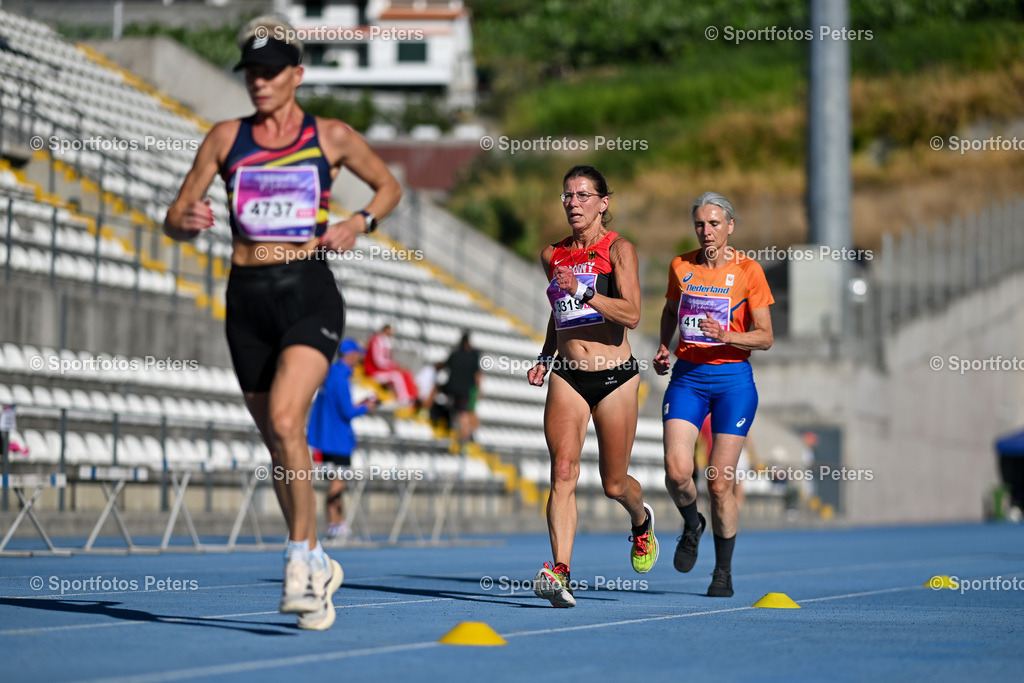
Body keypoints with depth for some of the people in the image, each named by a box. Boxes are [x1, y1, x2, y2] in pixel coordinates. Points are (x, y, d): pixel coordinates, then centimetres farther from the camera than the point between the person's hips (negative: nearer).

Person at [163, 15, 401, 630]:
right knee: (277, 439, 9)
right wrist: (189, 221, -15)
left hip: (309, 294, -3)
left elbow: (389, 186, 18)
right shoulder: (226, 139, 8)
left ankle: (302, 555, -17)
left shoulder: (331, 137, 3)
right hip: (248, 297, 3)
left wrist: (359, 223, -2)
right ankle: (317, 565, 24)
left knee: (285, 420, -24)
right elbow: (176, 220, 9)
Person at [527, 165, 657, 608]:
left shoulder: (618, 249, -4)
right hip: (567, 377, 3)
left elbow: (632, 314, -16)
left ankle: (642, 521, 44)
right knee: (563, 472, -17)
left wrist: (585, 293, -26)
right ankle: (561, 573, -26)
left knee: (614, 484, 8)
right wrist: (545, 356, 16)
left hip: (614, 376, -3)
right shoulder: (553, 255, 11)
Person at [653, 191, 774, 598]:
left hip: (732, 380, -2)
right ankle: (692, 526, 17)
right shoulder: (681, 266, 5)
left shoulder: (748, 271, -4)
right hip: (687, 377, 2)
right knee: (677, 471, -16)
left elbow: (765, 337, -3)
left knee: (720, 482, -3)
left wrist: (725, 335, -19)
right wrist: (663, 347, 9)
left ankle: (723, 572, 14)